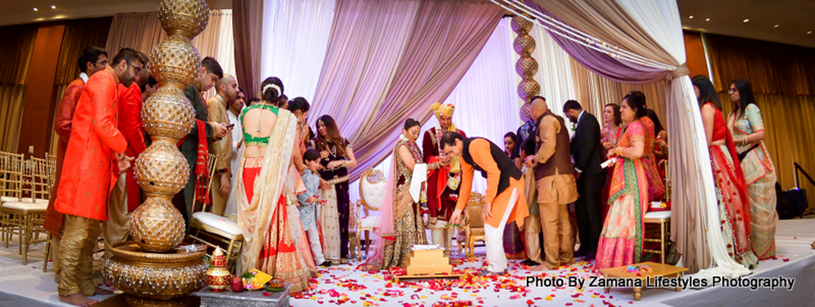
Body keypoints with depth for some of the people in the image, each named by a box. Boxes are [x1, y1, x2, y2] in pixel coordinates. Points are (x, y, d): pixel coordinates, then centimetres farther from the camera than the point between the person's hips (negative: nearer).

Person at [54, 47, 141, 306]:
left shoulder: (109, 85, 24)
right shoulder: (104, 81, -7)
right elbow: (102, 125, -18)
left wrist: (116, 158, 12)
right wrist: (121, 149, -6)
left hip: (96, 165, 10)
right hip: (87, 163, -10)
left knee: (90, 229, 11)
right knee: (78, 229, -6)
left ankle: (85, 285, 17)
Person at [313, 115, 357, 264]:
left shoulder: (343, 142, 9)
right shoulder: (315, 143, 6)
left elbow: (354, 162, 3)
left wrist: (338, 162, -12)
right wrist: (319, 180, -13)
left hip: (341, 185, 2)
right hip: (324, 185, -1)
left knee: (341, 217, 2)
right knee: (325, 218, -5)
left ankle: (341, 253, 10)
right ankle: (325, 253, -1)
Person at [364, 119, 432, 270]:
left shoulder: (411, 145, 17)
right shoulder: (402, 146, -11)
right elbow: (413, 166, -19)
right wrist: (434, 165, -21)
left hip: (411, 192, 9)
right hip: (404, 192, -9)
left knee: (413, 222, 9)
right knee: (406, 223, -6)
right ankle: (403, 258, 1)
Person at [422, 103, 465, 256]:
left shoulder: (460, 134, 13)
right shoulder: (430, 134, 4)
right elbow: (427, 157, -3)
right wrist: (439, 160, -21)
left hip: (454, 179, 3)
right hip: (436, 180, -3)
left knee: (451, 213, 4)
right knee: (438, 214, -9)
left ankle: (448, 250, 12)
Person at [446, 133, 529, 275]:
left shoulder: (476, 145, -21)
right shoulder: (464, 155, 8)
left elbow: (494, 171, -25)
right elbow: (466, 182, 14)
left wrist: (487, 202, -21)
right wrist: (458, 209, 13)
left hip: (509, 182, -10)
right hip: (499, 184, 10)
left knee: (492, 226, -8)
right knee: (490, 225, 11)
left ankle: (496, 268, 4)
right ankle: (500, 265, 21)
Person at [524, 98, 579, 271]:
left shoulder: (547, 120, -7)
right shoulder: (556, 120, 23)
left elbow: (549, 145, -22)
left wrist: (535, 160, -10)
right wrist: (537, 158, 25)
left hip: (552, 176, -10)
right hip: (562, 174, 10)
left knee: (549, 220, -8)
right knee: (562, 218, 13)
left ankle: (551, 261, -5)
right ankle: (566, 256, 20)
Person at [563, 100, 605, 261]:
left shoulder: (588, 119, -10)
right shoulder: (583, 121, 19)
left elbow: (588, 147, -19)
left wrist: (579, 169, -14)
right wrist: (577, 169, 10)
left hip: (591, 173, -9)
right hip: (584, 173, 9)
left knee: (592, 211, -4)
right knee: (581, 210, 10)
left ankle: (595, 249, 3)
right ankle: (585, 247, 17)